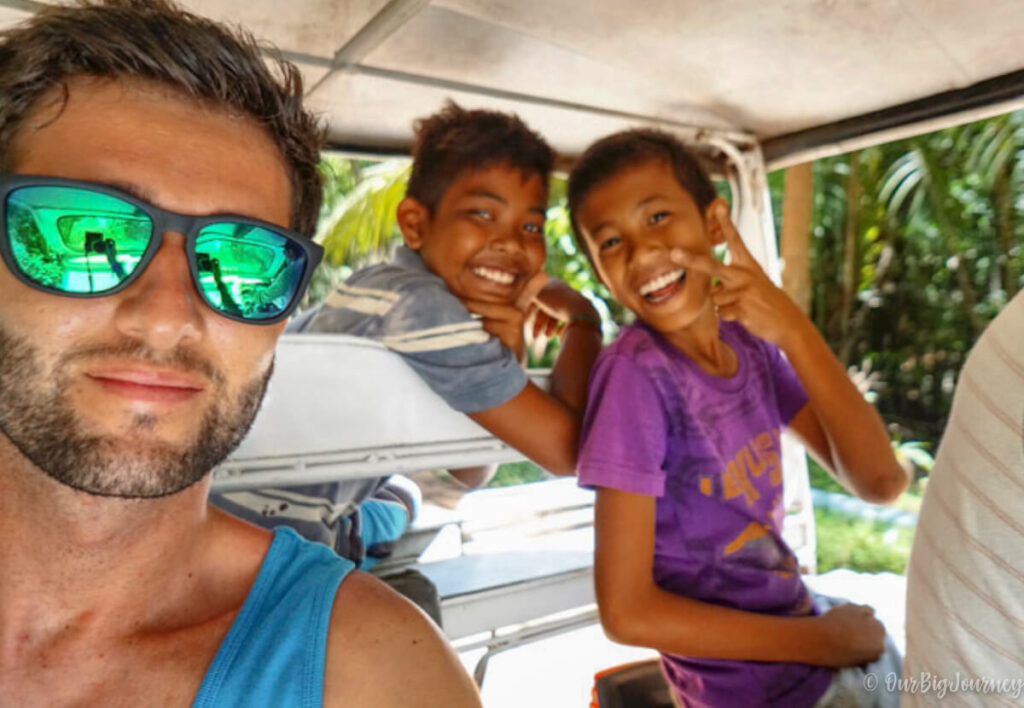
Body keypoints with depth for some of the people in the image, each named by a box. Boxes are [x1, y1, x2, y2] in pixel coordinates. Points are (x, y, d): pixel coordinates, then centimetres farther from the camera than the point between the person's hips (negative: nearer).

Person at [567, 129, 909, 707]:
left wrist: (792, 329, -22)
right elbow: (627, 610, -24)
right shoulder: (634, 373, -25)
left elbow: (882, 481, -11)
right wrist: (828, 641, -14)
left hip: (801, 627, 6)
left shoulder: (749, 342, -5)